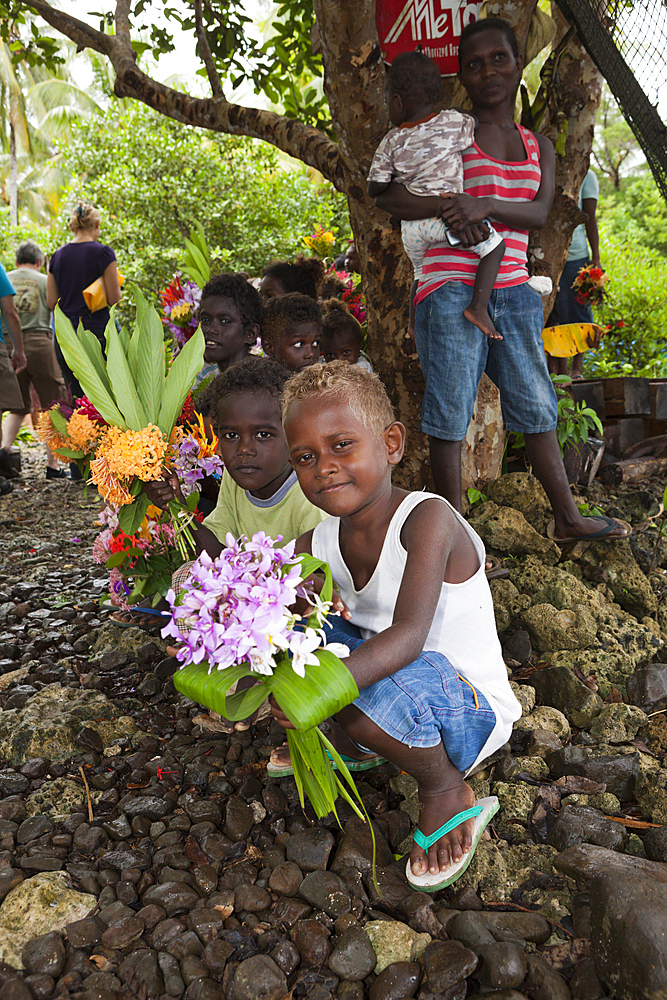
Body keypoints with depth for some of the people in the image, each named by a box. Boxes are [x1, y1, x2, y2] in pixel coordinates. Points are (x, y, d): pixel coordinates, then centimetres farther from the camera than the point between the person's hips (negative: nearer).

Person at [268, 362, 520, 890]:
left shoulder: (427, 518, -25)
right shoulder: (317, 545, -6)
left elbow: (409, 634, -37)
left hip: (472, 710, -6)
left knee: (381, 692, -39)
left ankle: (446, 790, -4)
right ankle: (355, 748, 18)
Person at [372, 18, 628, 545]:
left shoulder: (539, 146, 17)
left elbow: (539, 213, 0)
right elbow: (387, 195, -5)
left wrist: (487, 204, -19)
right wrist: (449, 205, -21)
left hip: (513, 292, 5)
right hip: (452, 291, -5)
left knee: (538, 407, 12)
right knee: (450, 416, -3)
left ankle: (567, 519, 25)